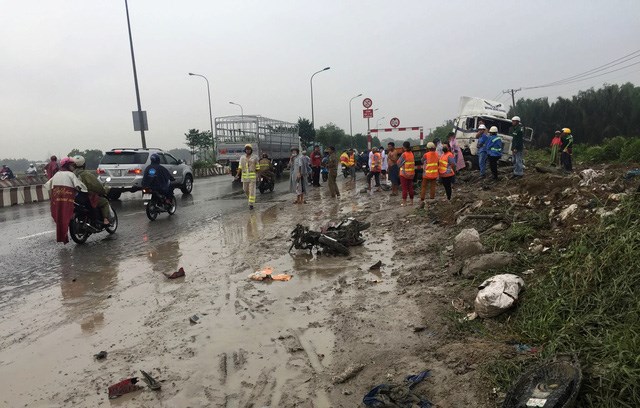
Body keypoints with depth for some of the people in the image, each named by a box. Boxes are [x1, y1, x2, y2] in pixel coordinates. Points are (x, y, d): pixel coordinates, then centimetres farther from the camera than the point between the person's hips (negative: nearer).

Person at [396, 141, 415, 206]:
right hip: (411, 173, 6)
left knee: (404, 188, 0)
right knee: (410, 187, 13)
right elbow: (414, 163, 8)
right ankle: (411, 201, 18)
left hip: (404, 173, -6)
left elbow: (399, 163, -12)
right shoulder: (412, 154, 3)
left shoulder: (404, 154, -16)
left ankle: (404, 202, 4)